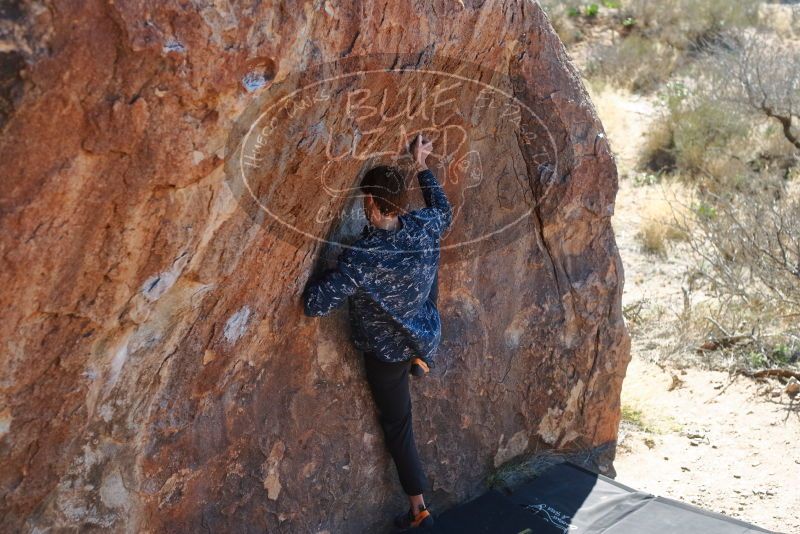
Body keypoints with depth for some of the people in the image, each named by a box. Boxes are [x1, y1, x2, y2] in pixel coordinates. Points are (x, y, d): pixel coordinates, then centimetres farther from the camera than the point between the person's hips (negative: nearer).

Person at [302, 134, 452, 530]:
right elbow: (444, 209, 6)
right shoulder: (425, 229, -19)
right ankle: (423, 361, 49)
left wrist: (322, 275, -9)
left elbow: (315, 305, -29)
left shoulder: (360, 258, -33)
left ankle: (418, 508, 27)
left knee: (397, 425, 16)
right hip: (426, 338, 4)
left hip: (386, 353, -4)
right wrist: (421, 166, 13)